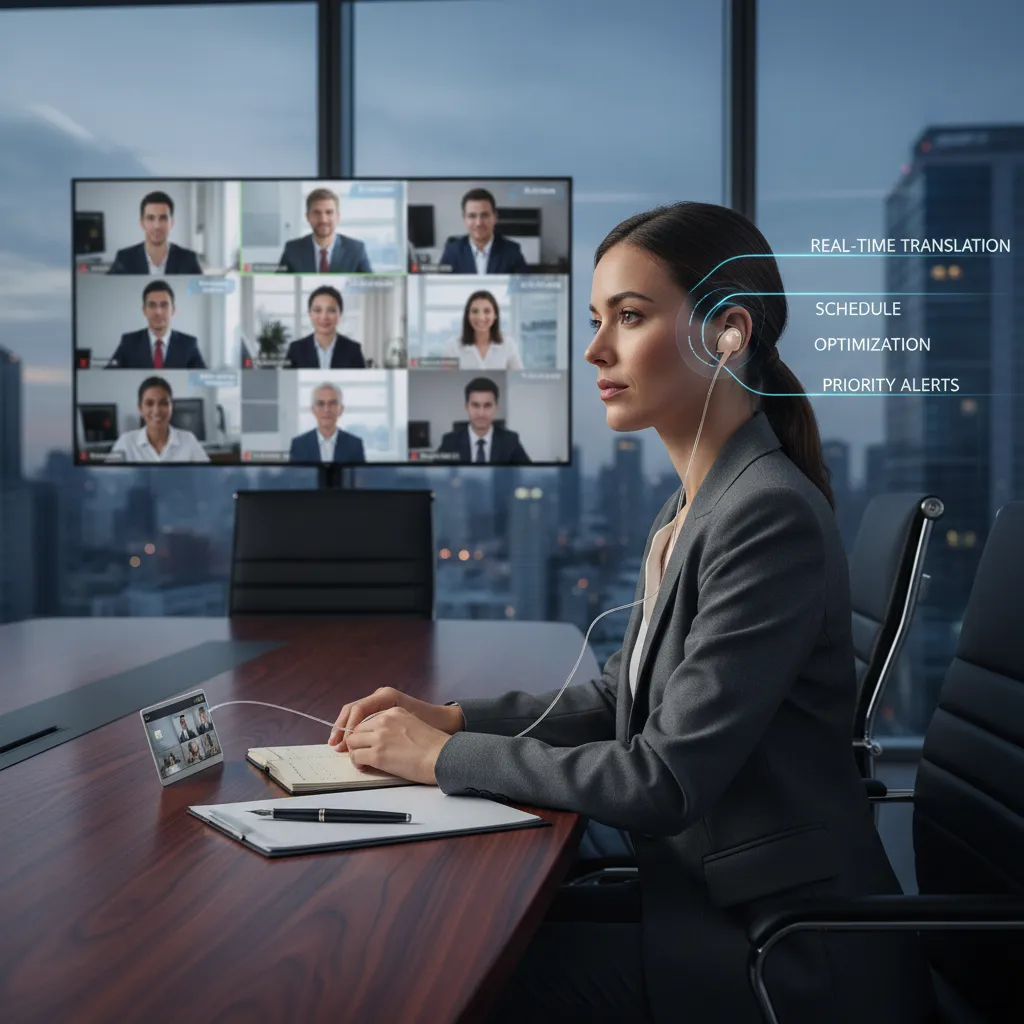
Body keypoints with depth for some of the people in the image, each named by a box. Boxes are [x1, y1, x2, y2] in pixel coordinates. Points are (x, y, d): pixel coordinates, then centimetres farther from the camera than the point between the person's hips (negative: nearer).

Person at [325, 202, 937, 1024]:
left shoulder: (772, 517, -22)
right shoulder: (698, 504, 6)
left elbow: (666, 780, -23)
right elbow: (624, 696, 14)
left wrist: (447, 758, -15)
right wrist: (454, 717, 2)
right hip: (712, 891, 8)